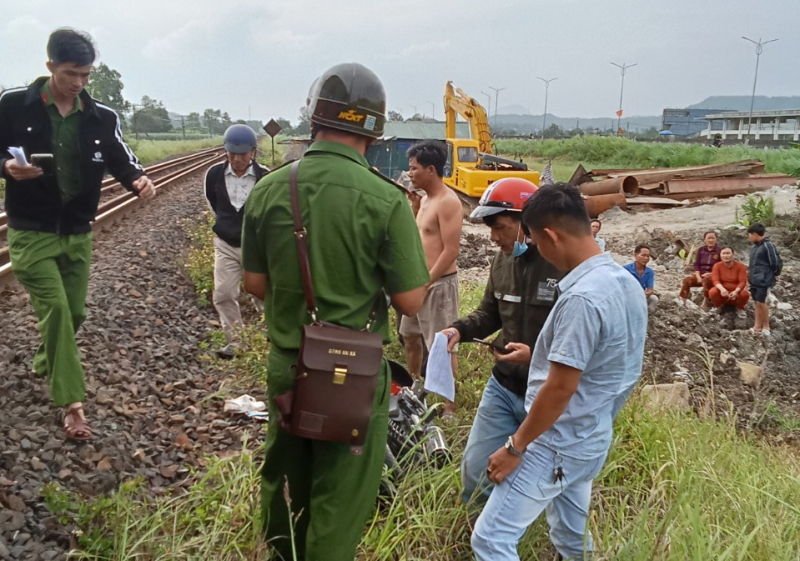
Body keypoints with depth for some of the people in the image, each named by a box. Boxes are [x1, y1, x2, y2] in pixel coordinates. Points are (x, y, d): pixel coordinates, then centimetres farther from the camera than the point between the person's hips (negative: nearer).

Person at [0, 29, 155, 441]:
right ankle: (72, 403, -8)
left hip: (77, 235, 4)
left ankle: (45, 362, 45)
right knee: (55, 308, -14)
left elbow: (121, 160, -1)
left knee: (73, 313, 13)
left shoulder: (102, 118, 1)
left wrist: (138, 181, -23)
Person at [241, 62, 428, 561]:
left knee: (283, 483, 25)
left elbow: (255, 284, 0)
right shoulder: (386, 200, -19)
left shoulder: (269, 190, -7)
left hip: (285, 366, 4)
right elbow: (411, 301, -14)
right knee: (340, 500, 14)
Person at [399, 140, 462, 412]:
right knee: (411, 337, 20)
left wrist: (426, 282, -19)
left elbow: (450, 251, -21)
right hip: (421, 280, 10)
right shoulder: (426, 199, 12)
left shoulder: (448, 202, -17)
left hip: (439, 283, -10)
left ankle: (450, 404, 9)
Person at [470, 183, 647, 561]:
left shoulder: (582, 297, -26)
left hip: (558, 442, -10)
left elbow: (560, 389, -25)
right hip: (594, 438, 10)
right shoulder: (627, 283, 4)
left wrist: (515, 447, -15)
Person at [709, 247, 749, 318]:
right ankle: (718, 307, 1)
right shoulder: (717, 266, -5)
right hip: (722, 293, 0)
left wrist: (736, 291, -36)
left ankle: (740, 309, 1)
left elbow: (743, 281, -16)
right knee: (712, 292, -33)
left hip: (735, 293, 0)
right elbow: (715, 280, -17)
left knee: (745, 294, -33)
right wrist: (722, 289, -39)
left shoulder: (740, 266, -6)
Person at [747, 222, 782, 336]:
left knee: (761, 302, -7)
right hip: (755, 279, 9)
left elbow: (777, 262, -12)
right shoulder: (756, 246, 11)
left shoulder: (767, 246, -16)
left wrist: (775, 275, -2)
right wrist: (751, 272, 13)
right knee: (757, 302, 10)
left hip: (764, 280, -9)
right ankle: (758, 326, 16)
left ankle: (766, 326, 8)